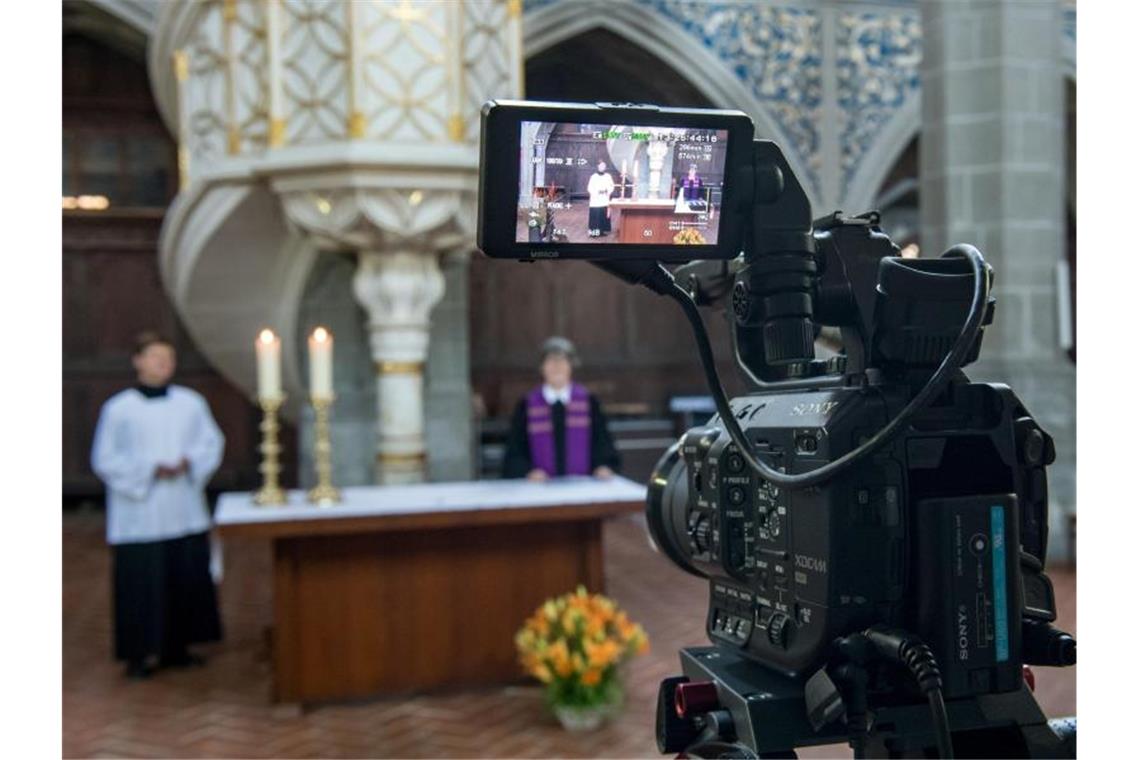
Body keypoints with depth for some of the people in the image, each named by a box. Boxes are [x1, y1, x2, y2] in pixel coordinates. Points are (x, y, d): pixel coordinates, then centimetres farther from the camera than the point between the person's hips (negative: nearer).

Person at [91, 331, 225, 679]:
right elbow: (105, 459, -4)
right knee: (141, 582, -1)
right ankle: (139, 654, 11)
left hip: (184, 513, 3)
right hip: (139, 516, -3)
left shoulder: (191, 403, 4)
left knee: (187, 578, 7)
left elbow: (211, 443, 8)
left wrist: (188, 462, -11)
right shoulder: (118, 408, -4)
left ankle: (177, 647, 21)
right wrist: (150, 470, -14)